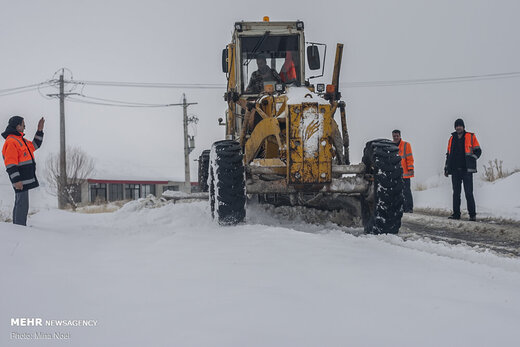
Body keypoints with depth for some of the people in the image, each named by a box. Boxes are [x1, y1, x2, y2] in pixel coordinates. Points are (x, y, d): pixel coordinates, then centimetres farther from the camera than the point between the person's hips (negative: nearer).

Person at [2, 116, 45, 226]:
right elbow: (10, 164, -20)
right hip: (21, 180, -11)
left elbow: (35, 145, 33)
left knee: (20, 204, 14)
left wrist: (40, 131, 23)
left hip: (25, 178, 11)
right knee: (22, 205, -12)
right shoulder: (11, 141, -13)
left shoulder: (20, 140, 19)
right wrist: (16, 180, -25)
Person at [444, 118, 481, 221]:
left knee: (469, 193, -6)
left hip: (467, 170, -4)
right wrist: (446, 168, 15)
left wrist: (472, 159, -10)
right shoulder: (452, 139, 15)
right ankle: (456, 213, 11)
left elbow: (478, 151, 5)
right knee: (456, 193, 6)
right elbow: (448, 154, 20)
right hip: (455, 170, 4)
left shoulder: (471, 137, 3)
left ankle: (472, 214, -3)